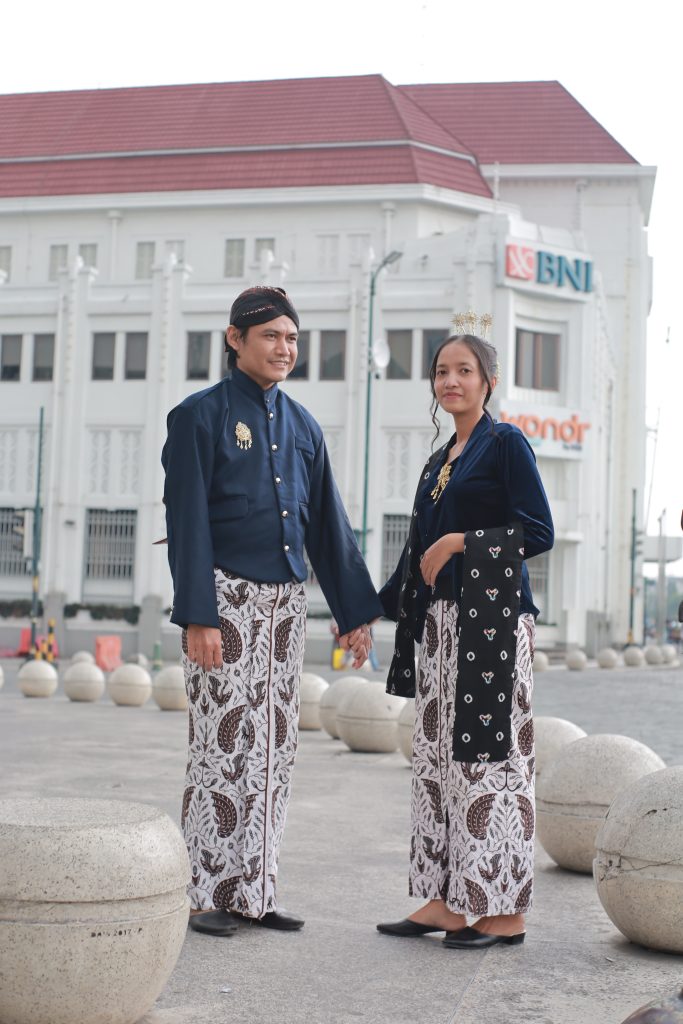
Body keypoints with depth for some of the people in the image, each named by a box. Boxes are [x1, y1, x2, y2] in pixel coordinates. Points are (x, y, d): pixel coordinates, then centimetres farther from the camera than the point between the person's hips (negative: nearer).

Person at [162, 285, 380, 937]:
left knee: (274, 748, 7)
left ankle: (254, 893, 15)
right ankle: (204, 896, 6)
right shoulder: (201, 416, -4)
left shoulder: (302, 427, 14)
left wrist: (354, 612, 10)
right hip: (225, 597, -6)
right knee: (224, 744, -4)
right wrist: (198, 617, -16)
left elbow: (328, 523, 14)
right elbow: (187, 523, -9)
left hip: (285, 601, 6)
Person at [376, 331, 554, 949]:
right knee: (439, 753, 6)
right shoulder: (441, 460, 18)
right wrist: (372, 610, 22)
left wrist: (461, 543, -15)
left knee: (488, 751, -6)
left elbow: (538, 532, -11)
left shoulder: (506, 443, -4)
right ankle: (448, 900, 13)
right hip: (440, 620, 8)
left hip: (491, 618, -8)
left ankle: (505, 911, 1)